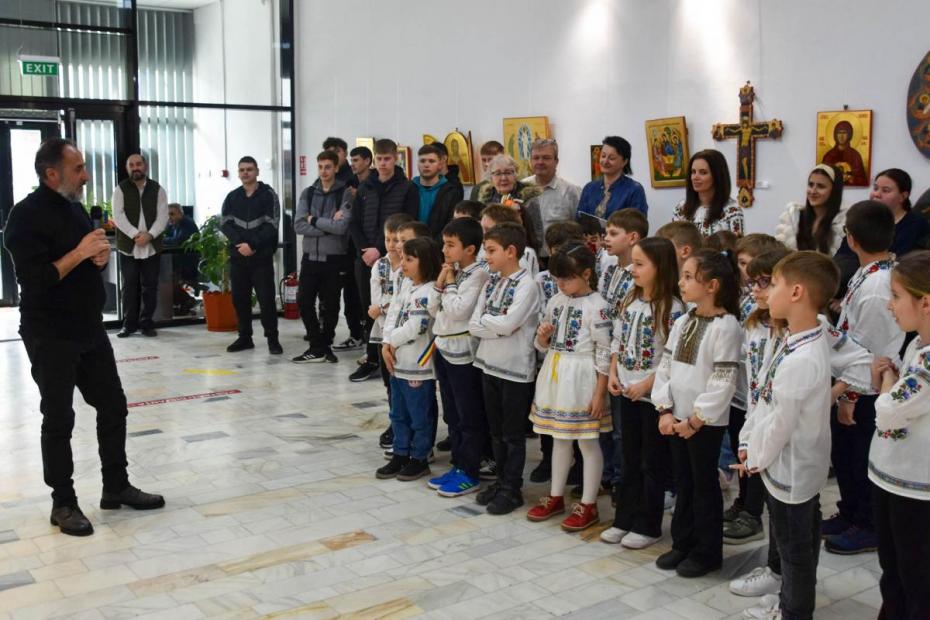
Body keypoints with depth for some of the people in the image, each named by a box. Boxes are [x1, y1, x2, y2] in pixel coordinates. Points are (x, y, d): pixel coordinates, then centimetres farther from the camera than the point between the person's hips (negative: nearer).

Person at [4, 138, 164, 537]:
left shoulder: (74, 207, 12)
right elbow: (35, 279, -23)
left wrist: (102, 255, -1)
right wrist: (80, 253, -20)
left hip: (90, 329, 8)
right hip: (51, 337, -8)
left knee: (113, 407, 12)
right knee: (59, 419, 2)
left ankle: (116, 488, 25)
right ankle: (63, 504, 14)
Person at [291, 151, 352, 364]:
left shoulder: (345, 194, -4)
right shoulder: (308, 193, 8)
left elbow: (342, 227, -18)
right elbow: (299, 225, -4)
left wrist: (314, 220, -9)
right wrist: (329, 225, -13)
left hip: (334, 258, -3)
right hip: (310, 257, 3)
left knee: (330, 306, 6)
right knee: (304, 302, 0)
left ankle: (325, 345, 22)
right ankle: (317, 348, 11)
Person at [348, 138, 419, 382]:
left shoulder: (407, 189, -1)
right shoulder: (365, 188, 12)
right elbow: (355, 224, 10)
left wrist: (380, 250, -14)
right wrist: (364, 250, -6)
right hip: (366, 259, 4)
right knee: (370, 310, 8)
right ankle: (372, 360, 16)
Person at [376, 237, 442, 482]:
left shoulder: (428, 291, -18)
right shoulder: (406, 284, 9)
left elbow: (414, 328, -23)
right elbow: (393, 314, 7)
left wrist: (392, 342, -9)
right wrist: (386, 344, -5)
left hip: (418, 366, -9)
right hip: (397, 362, 9)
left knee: (420, 416, 5)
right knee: (398, 414, 18)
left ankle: (419, 459, 17)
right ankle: (400, 455, 30)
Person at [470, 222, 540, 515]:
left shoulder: (526, 285, -14)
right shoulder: (491, 282, 8)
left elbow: (507, 323, -24)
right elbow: (473, 324, 2)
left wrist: (484, 320, -9)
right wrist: (498, 324, -14)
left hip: (516, 369, -7)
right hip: (490, 365, 7)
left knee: (513, 434, 5)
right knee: (496, 430, 16)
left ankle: (512, 489, 15)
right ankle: (501, 480, 29)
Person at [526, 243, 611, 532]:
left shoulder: (596, 306, -13)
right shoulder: (556, 301, 7)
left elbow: (604, 354, -14)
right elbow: (543, 345, 16)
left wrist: (600, 392, -15)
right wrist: (542, 335, -7)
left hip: (581, 379, -7)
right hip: (554, 376, 7)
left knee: (587, 441, 4)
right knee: (559, 437, 17)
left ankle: (588, 505, 14)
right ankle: (556, 497, 29)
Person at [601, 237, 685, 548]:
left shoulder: (672, 308, -16)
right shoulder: (629, 300, 6)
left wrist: (647, 384, -20)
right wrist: (613, 374, 1)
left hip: (653, 395, -7)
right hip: (625, 393, 7)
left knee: (653, 463, 7)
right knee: (629, 460, 17)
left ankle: (647, 526, 18)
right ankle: (624, 520, 27)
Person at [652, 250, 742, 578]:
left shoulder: (726, 326, -15)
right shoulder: (683, 322, 6)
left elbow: (723, 382, -18)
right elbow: (665, 366, 8)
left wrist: (695, 420, -16)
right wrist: (665, 410, -2)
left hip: (705, 422, -7)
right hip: (676, 418, 7)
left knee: (705, 485, 5)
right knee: (683, 482, 17)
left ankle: (707, 552, 19)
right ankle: (682, 543, 30)